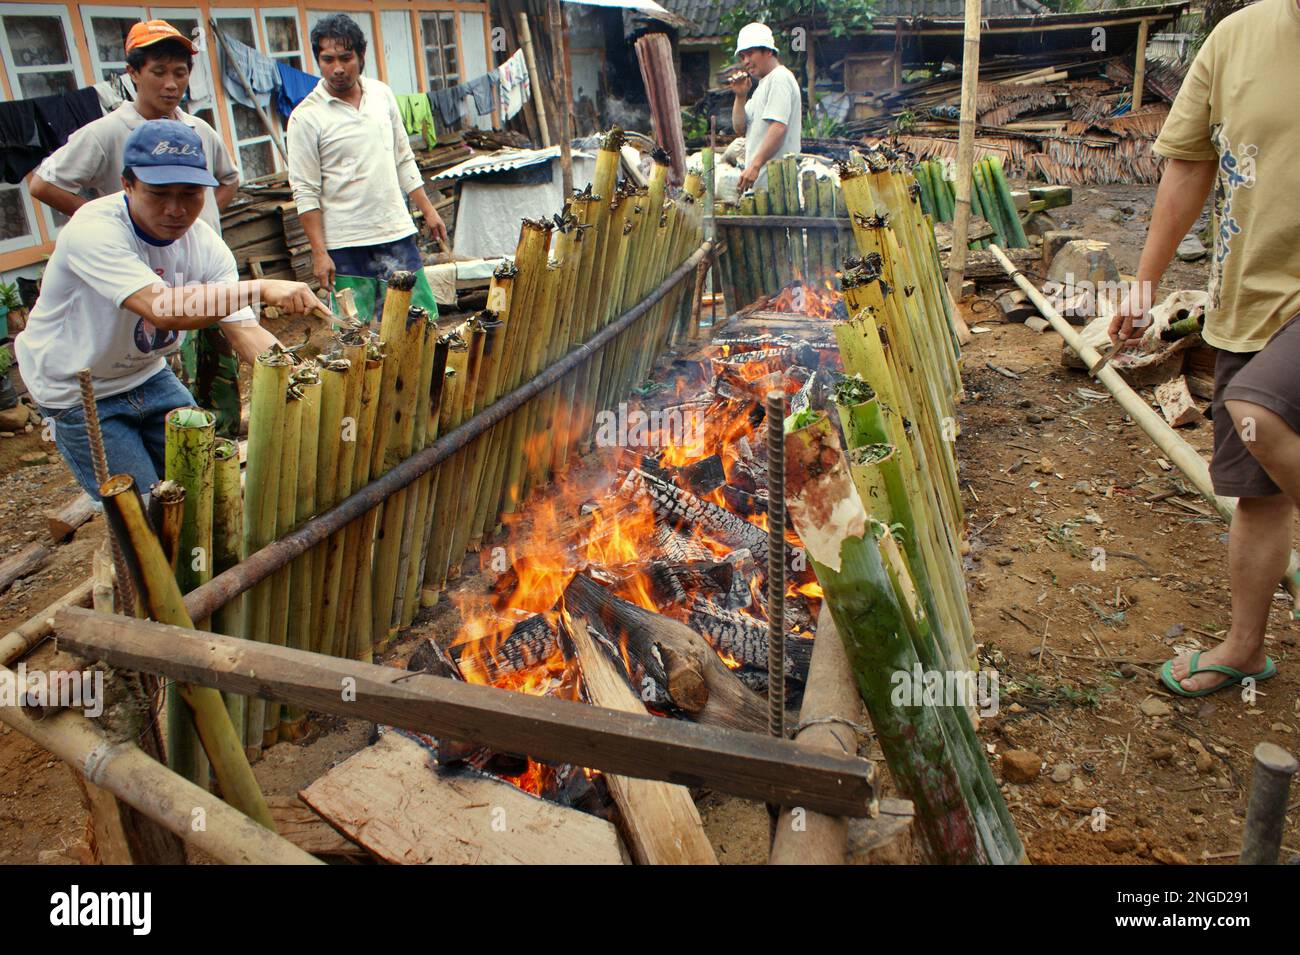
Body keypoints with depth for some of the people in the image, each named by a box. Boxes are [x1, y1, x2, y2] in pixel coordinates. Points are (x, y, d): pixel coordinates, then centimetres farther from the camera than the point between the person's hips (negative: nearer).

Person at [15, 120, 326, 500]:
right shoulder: (93, 231, -30)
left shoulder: (206, 244, -12)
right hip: (76, 393, -5)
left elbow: (246, 332, -18)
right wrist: (260, 289, -54)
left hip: (147, 375, 6)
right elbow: (164, 310, -45)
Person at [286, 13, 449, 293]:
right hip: (344, 246, -4)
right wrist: (319, 253, -12)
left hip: (397, 232, 4)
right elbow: (305, 192, -7)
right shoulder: (306, 116, -6)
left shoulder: (382, 94, 8)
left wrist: (428, 210, 12)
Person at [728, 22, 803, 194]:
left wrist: (755, 165, -25)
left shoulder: (780, 78, -6)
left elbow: (779, 128, -19)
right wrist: (740, 96, 5)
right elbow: (740, 129, 19)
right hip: (757, 182, 9)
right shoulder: (762, 85, 25)